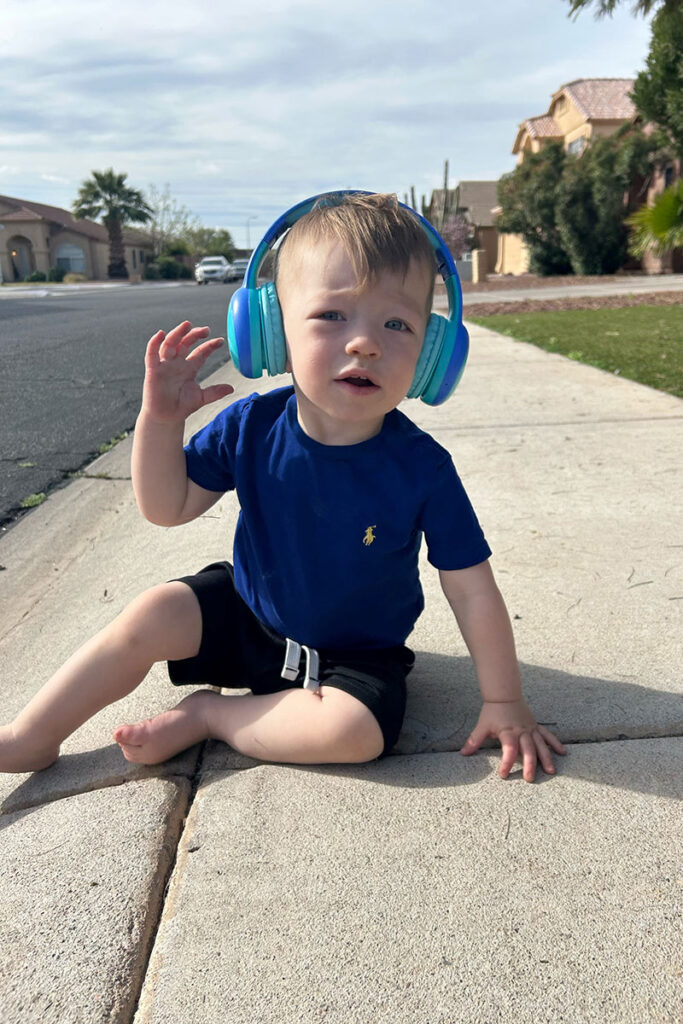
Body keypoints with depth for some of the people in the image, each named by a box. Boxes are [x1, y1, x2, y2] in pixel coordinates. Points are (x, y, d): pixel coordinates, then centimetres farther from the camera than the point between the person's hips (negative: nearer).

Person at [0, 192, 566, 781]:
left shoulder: (422, 468, -25)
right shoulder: (252, 427, -17)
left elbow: (472, 589, -16)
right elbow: (168, 507, -6)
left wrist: (505, 701, -13)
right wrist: (160, 417, -21)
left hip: (356, 654, -2)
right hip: (247, 615, 3)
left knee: (357, 731, -28)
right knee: (151, 616, -10)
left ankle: (208, 714, -7)